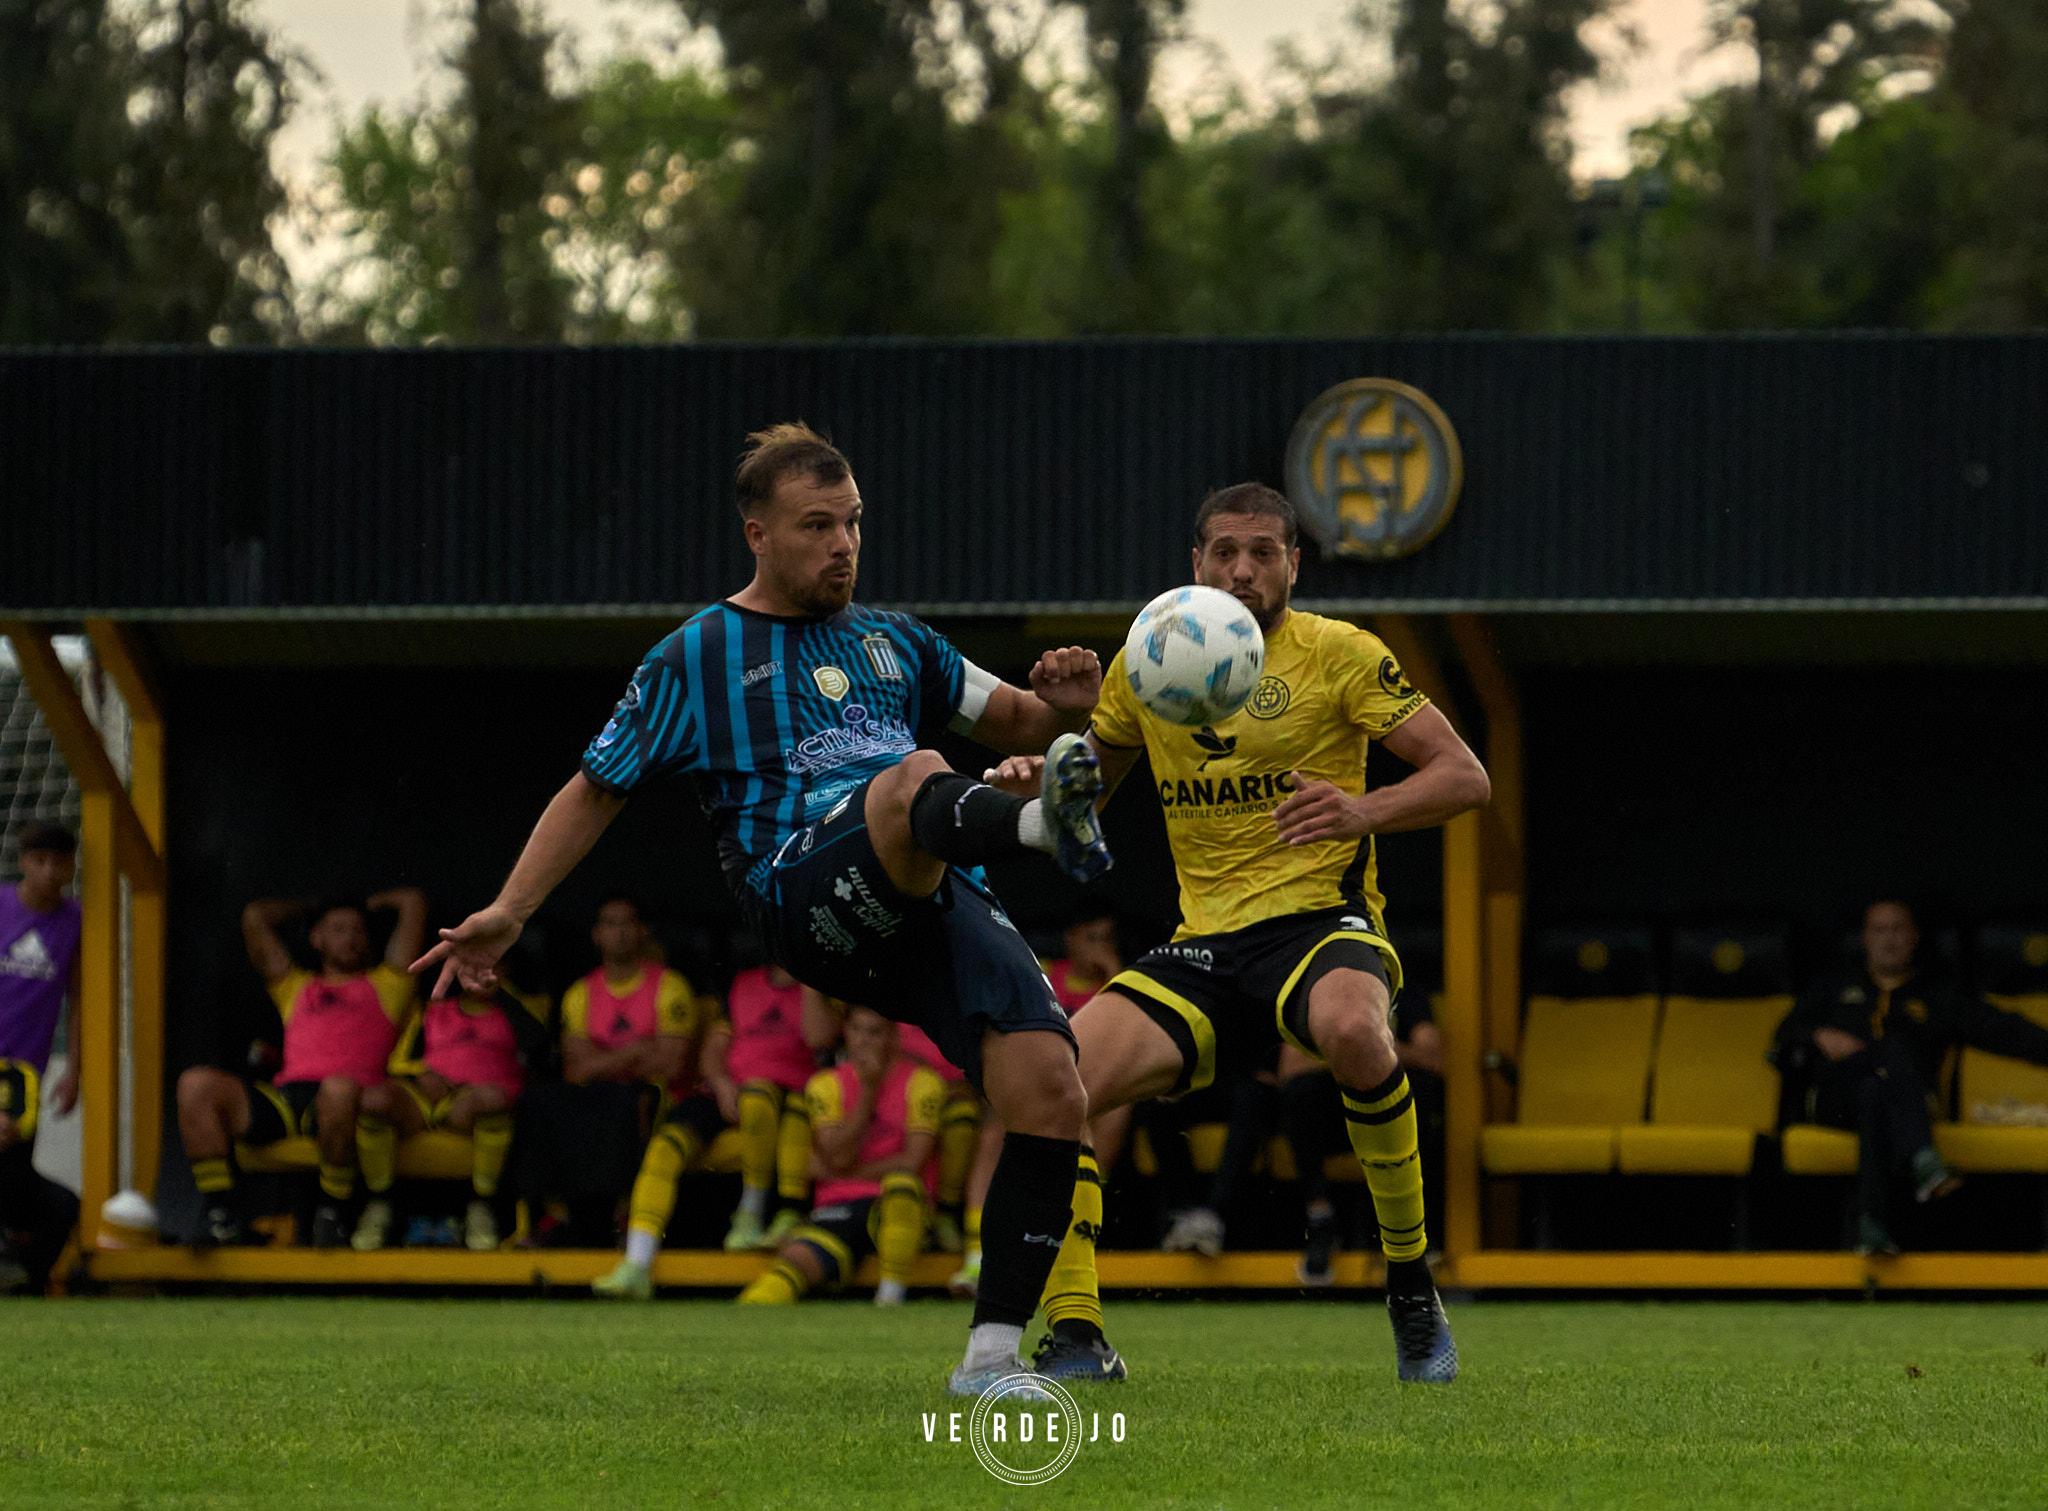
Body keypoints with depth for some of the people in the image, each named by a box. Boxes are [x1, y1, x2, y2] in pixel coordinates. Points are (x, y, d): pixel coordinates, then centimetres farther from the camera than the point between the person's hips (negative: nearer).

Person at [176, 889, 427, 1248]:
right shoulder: (296, 986, 36)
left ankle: (330, 1211, -25)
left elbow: (413, 901, 32)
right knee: (196, 1084, -22)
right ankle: (221, 1213, -26)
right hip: (281, 1101, 4)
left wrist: (369, 906, 47)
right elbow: (255, 917, 39)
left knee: (339, 1089, -43)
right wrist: (309, 908, 48)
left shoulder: (384, 985, 29)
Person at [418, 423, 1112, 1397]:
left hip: (938, 899, 5)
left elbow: (1015, 722, 32)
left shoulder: (894, 643, 28)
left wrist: (1062, 707, 7)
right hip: (802, 888, -5)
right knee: (913, 778, -37)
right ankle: (1039, 822, -74)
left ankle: (991, 1353, -11)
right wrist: (508, 913, 12)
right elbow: (598, 788, 21)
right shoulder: (695, 659, 17)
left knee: (1051, 1092, -17)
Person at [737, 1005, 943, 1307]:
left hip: (898, 1204, -2)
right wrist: (868, 1090, -9)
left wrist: (845, 1171, -2)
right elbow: (837, 1157, -3)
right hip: (839, 1207, 2)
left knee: (900, 1181, -38)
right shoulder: (827, 1084, 11)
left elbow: (913, 1163, -5)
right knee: (795, 1257, -28)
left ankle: (891, 1296, -29)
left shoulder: (921, 1081, 3)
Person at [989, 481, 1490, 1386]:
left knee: (1352, 1029, -40)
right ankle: (1076, 1341, -9)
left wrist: (1367, 810, -25)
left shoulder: (1337, 654, -2)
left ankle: (1412, 1288, -22)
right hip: (1203, 946, 4)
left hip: (1321, 920, -4)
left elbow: (1464, 776, -5)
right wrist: (1035, 778, -2)